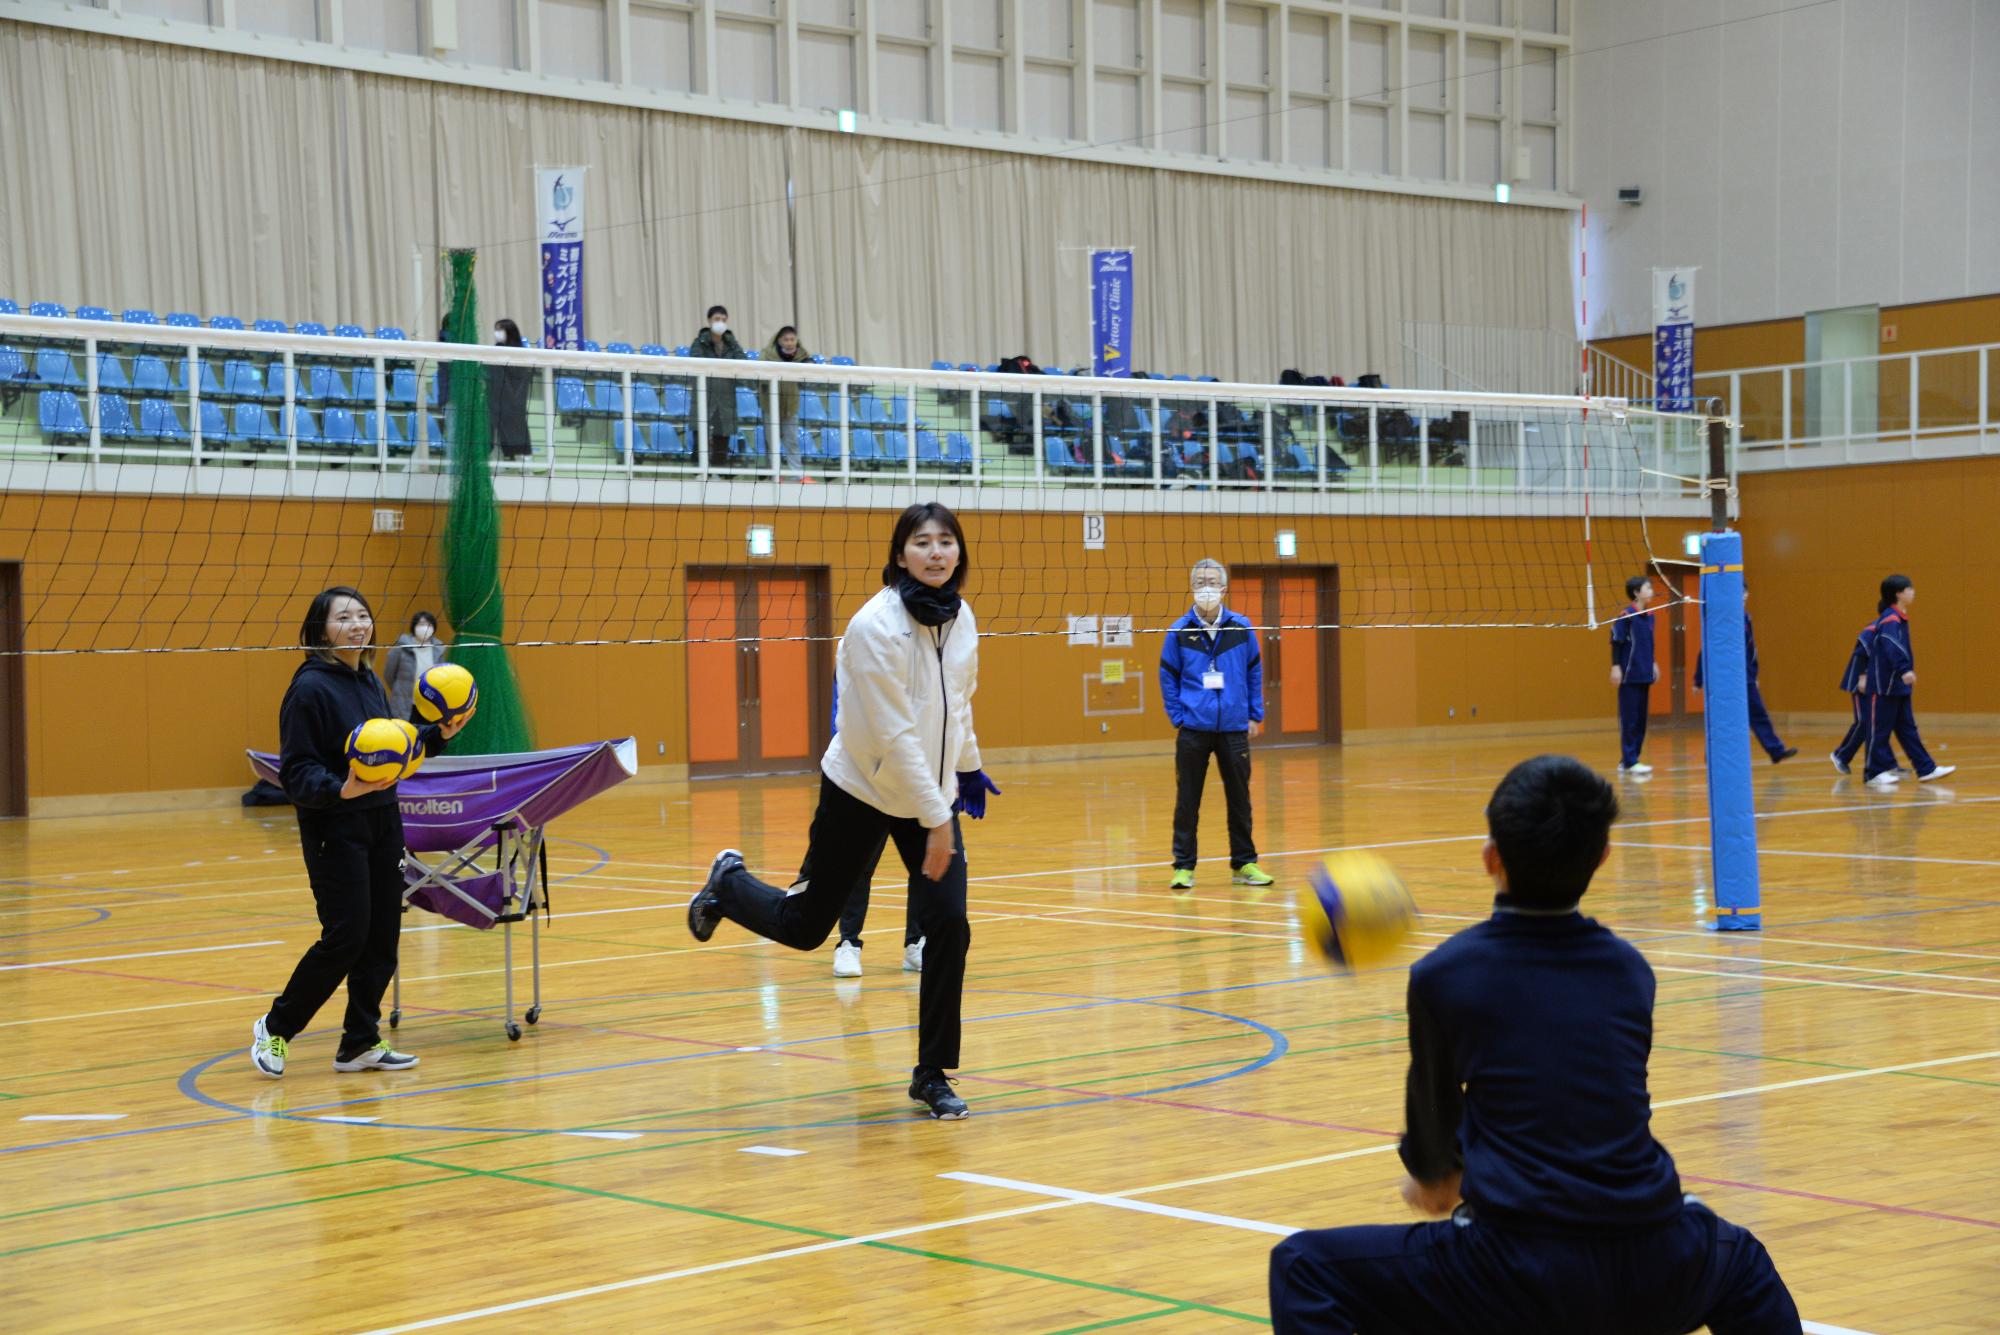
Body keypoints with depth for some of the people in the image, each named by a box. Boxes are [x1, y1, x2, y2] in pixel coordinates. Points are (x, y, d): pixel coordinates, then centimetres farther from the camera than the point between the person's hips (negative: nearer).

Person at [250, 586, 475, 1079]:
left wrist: (438, 734, 7)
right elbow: (297, 771, -16)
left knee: (382, 936, 7)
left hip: (383, 822, 8)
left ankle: (360, 1043, 17)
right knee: (346, 935, -10)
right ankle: (276, 1028, 8)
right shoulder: (310, 687, -13)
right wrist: (341, 789, -32)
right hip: (336, 829, -8)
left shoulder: (370, 681, 10)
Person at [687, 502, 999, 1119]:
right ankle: (729, 883, 42)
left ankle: (932, 1075, 4)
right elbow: (893, 733, -26)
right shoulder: (876, 625, -24)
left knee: (949, 924, -9)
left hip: (931, 794, 5)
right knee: (805, 927, 8)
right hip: (862, 791, -5)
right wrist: (934, 819, -26)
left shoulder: (961, 617, -3)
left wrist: (968, 767, 23)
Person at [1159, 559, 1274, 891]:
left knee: (1239, 797, 8)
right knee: (1187, 800, 3)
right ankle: (1183, 866, 11)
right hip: (1193, 729, -1)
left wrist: (1255, 715, 4)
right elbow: (1168, 676, 3)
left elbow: (1255, 672, 7)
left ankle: (1244, 863, 19)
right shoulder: (1180, 631, -3)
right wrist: (1177, 717, -3)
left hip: (1234, 728, 1)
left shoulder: (1241, 627, 0)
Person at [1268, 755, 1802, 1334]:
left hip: (1523, 1281, -4)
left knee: (1303, 1268, 9)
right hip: (1653, 1279, 5)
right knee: (1739, 1257, 39)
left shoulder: (1442, 975, -1)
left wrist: (1433, 1172, 41)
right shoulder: (1629, 970, 9)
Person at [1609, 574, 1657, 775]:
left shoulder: (1649, 616, 10)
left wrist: (1653, 664, 18)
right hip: (1630, 675, -7)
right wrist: (1615, 666, -14)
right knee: (1629, 719, -5)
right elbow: (1616, 641, -10)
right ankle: (1629, 761, -2)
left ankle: (1629, 760, 15)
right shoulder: (1626, 615, -10)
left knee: (1641, 719, 8)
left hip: (1644, 676, 7)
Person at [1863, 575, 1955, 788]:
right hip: (1885, 685, -9)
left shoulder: (1898, 618, 13)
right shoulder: (1890, 619, -17)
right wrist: (1905, 670, -47)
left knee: (1907, 729, 9)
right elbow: (1892, 646, -34)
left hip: (1899, 687, 9)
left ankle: (1926, 769, 10)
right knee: (1880, 729, -2)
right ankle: (1876, 773, 3)